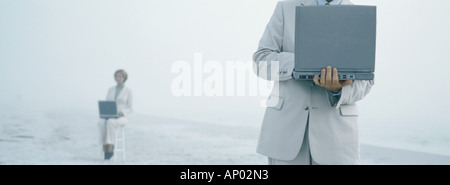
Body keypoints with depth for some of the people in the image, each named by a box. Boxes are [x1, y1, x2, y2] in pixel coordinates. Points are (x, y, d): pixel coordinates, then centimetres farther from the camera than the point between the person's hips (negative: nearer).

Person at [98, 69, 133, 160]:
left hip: (121, 117, -3)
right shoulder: (110, 90, 14)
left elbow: (130, 109, 0)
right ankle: (105, 150, -31)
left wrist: (120, 112, -20)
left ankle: (109, 150, -38)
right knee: (102, 123, -36)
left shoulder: (128, 91, 2)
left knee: (110, 123, -41)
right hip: (108, 116, 3)